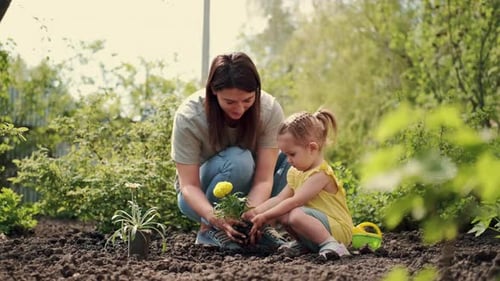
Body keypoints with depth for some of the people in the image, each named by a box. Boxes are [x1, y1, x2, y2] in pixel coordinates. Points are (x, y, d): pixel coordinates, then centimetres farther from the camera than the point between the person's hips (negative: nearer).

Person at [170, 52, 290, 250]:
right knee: (238, 161, -34)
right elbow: (189, 185, -26)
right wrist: (213, 217, -46)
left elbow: (263, 178, -25)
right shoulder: (188, 117, -27)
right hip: (200, 198, -3)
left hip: (249, 192, 3)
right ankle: (209, 229, -13)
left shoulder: (270, 110, -22)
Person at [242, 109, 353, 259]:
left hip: (338, 230, -10)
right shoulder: (296, 174, 12)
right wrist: (255, 212, -5)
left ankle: (331, 244, -24)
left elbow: (294, 202, -23)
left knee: (296, 214, -32)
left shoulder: (320, 174, -18)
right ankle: (303, 244, 14)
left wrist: (265, 216, -20)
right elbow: (279, 199, 9)